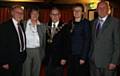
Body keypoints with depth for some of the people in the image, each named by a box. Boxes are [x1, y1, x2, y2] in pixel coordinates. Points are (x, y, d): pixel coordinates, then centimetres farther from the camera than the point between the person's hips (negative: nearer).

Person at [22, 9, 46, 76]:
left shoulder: (42, 26, 6)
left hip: (38, 51, 2)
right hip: (27, 50, -1)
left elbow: (44, 40, 8)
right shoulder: (24, 24, 1)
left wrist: (43, 53, 4)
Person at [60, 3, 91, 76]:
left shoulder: (85, 23, -3)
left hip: (81, 56, -4)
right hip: (70, 57, 4)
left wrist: (83, 57, -14)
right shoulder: (69, 24, 10)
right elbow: (66, 42, 10)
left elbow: (87, 40, -9)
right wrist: (64, 57, 7)